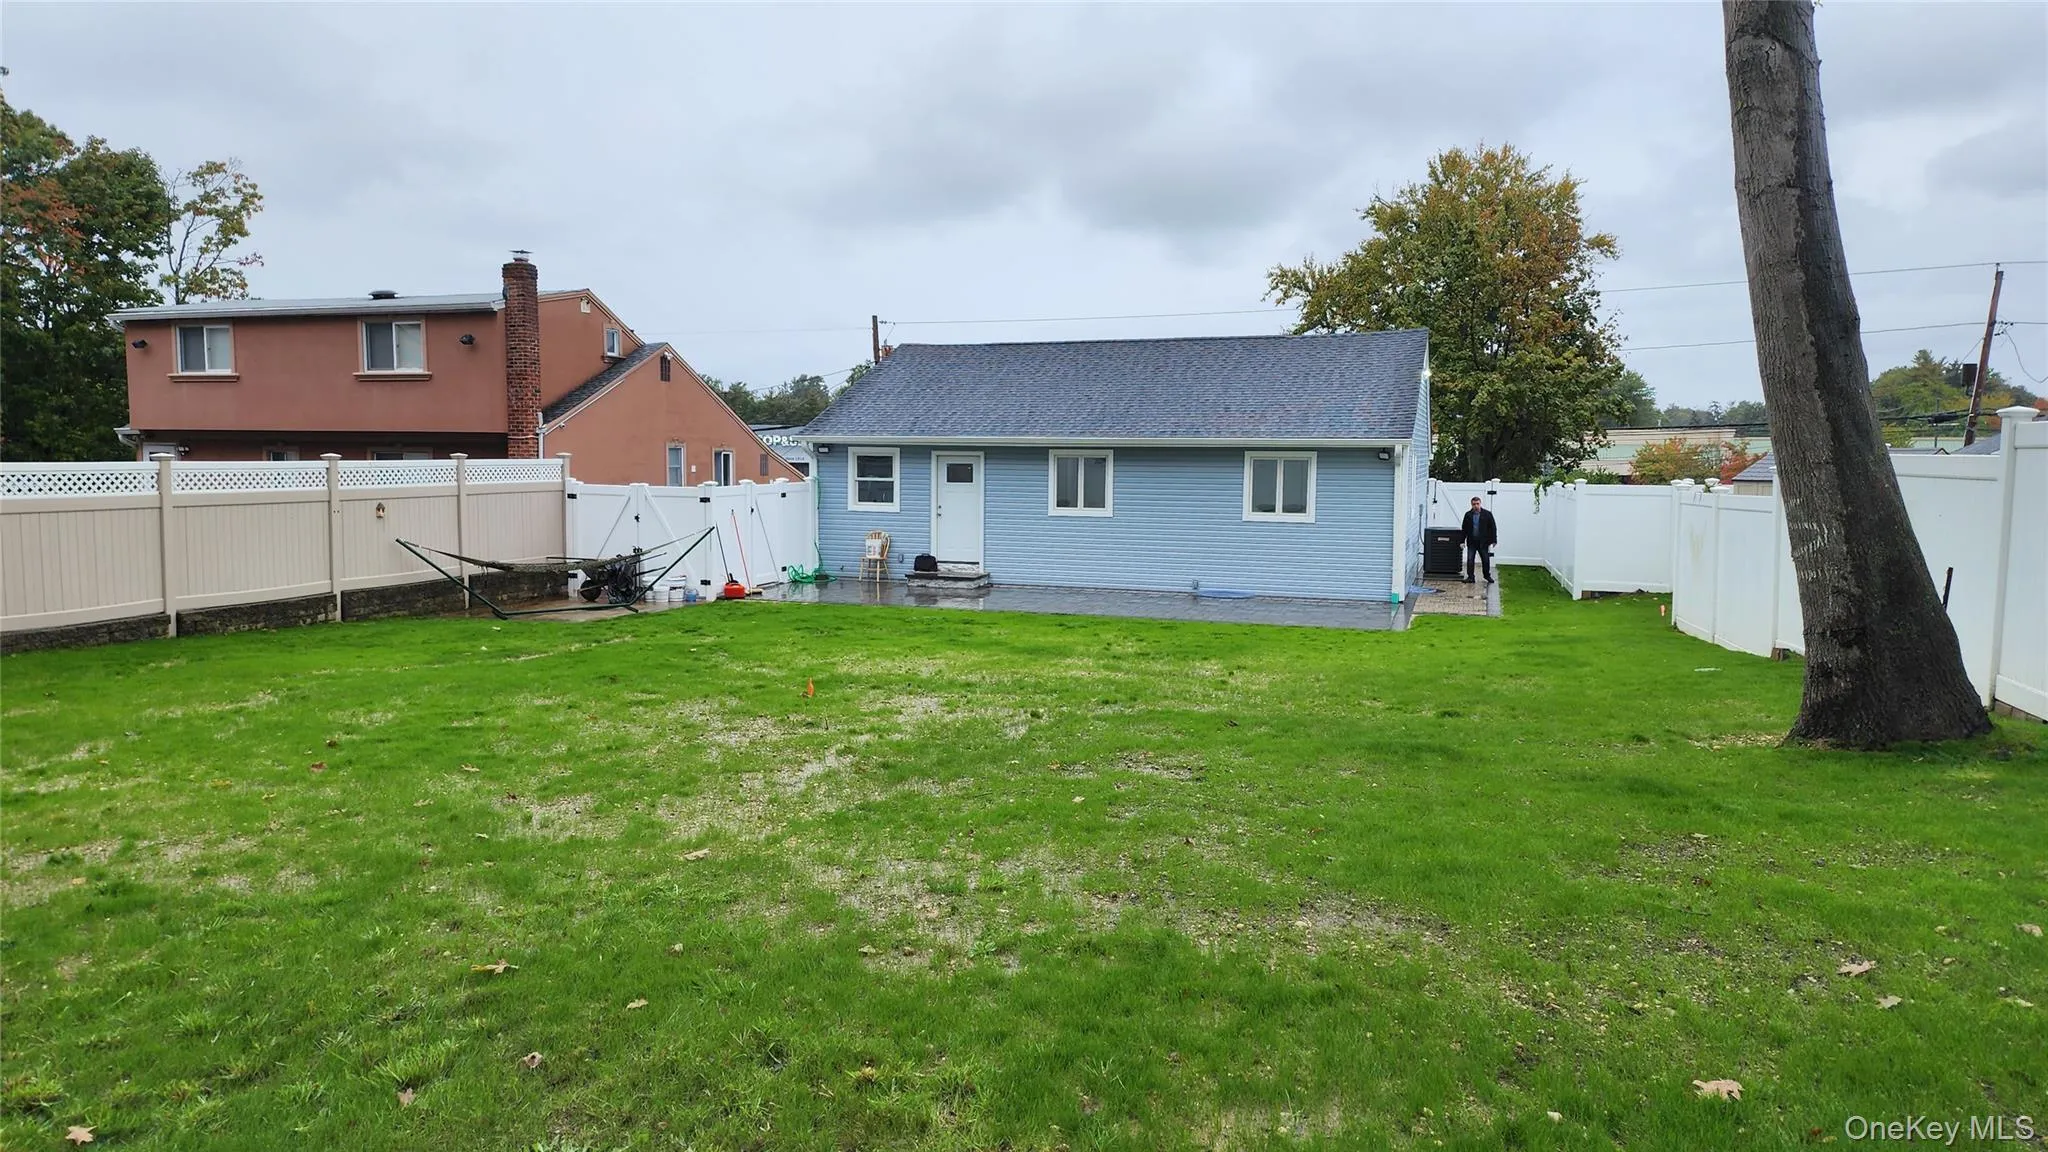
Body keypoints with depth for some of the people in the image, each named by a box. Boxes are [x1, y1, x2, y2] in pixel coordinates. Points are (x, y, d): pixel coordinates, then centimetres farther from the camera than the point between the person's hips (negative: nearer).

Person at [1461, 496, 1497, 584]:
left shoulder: (1487, 514, -2)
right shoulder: (1468, 515, 3)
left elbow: (1493, 528, -1)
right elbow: (1464, 529, 6)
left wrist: (1494, 540, -6)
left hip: (1483, 542, -1)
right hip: (1471, 542, 1)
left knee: (1485, 560, 8)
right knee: (1470, 560, -3)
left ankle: (1487, 576, 26)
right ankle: (1470, 577, 4)